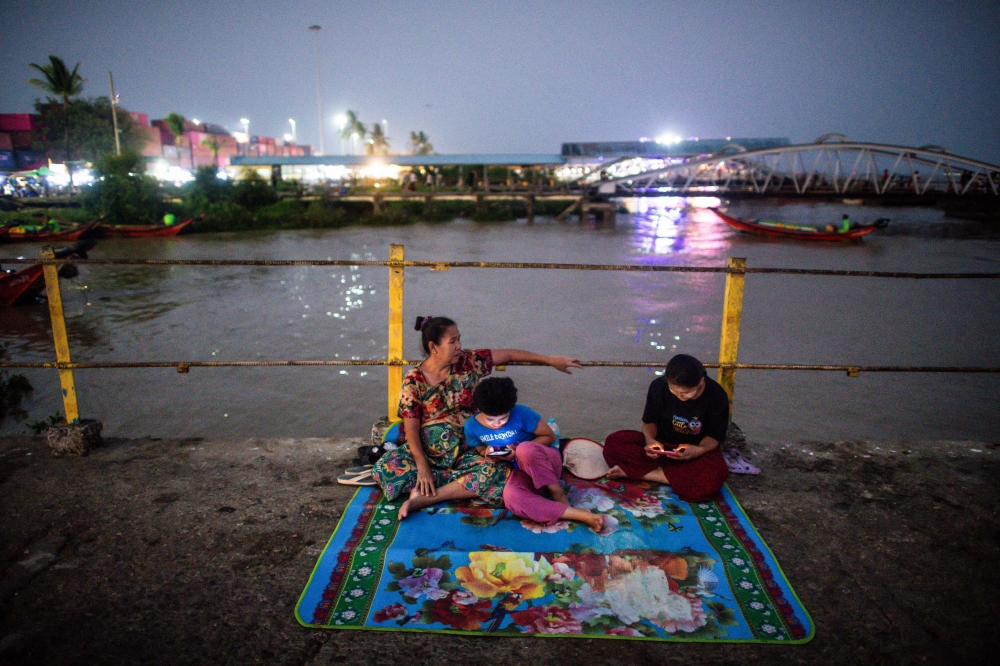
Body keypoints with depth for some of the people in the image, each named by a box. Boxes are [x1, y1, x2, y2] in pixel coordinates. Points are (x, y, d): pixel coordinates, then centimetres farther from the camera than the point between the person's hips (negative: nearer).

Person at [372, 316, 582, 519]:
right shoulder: (414, 379, -8)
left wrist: (551, 360, -5)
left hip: (464, 450, 1)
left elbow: (509, 354, -1)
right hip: (425, 448, -1)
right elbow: (411, 427, -12)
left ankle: (426, 497, -22)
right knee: (384, 468, -28)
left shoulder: (468, 362, -3)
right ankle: (461, 483, -18)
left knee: (496, 472, -29)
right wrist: (422, 466, -23)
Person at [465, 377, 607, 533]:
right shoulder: (472, 427, -8)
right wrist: (487, 453, -12)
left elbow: (550, 436, -9)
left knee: (525, 450, -41)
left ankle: (558, 495, -16)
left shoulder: (521, 413, -20)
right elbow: (480, 449, 13)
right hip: (519, 470, 3)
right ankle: (580, 514, -36)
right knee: (511, 498, -36)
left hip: (545, 461, -3)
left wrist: (519, 451, -21)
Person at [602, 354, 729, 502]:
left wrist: (699, 450, -29)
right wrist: (650, 439, -23)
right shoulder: (659, 386, -14)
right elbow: (649, 421, -1)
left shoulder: (717, 396, -17)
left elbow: (715, 436, -7)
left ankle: (634, 472, -25)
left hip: (695, 452, 0)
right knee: (613, 442, -23)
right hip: (660, 445, 1)